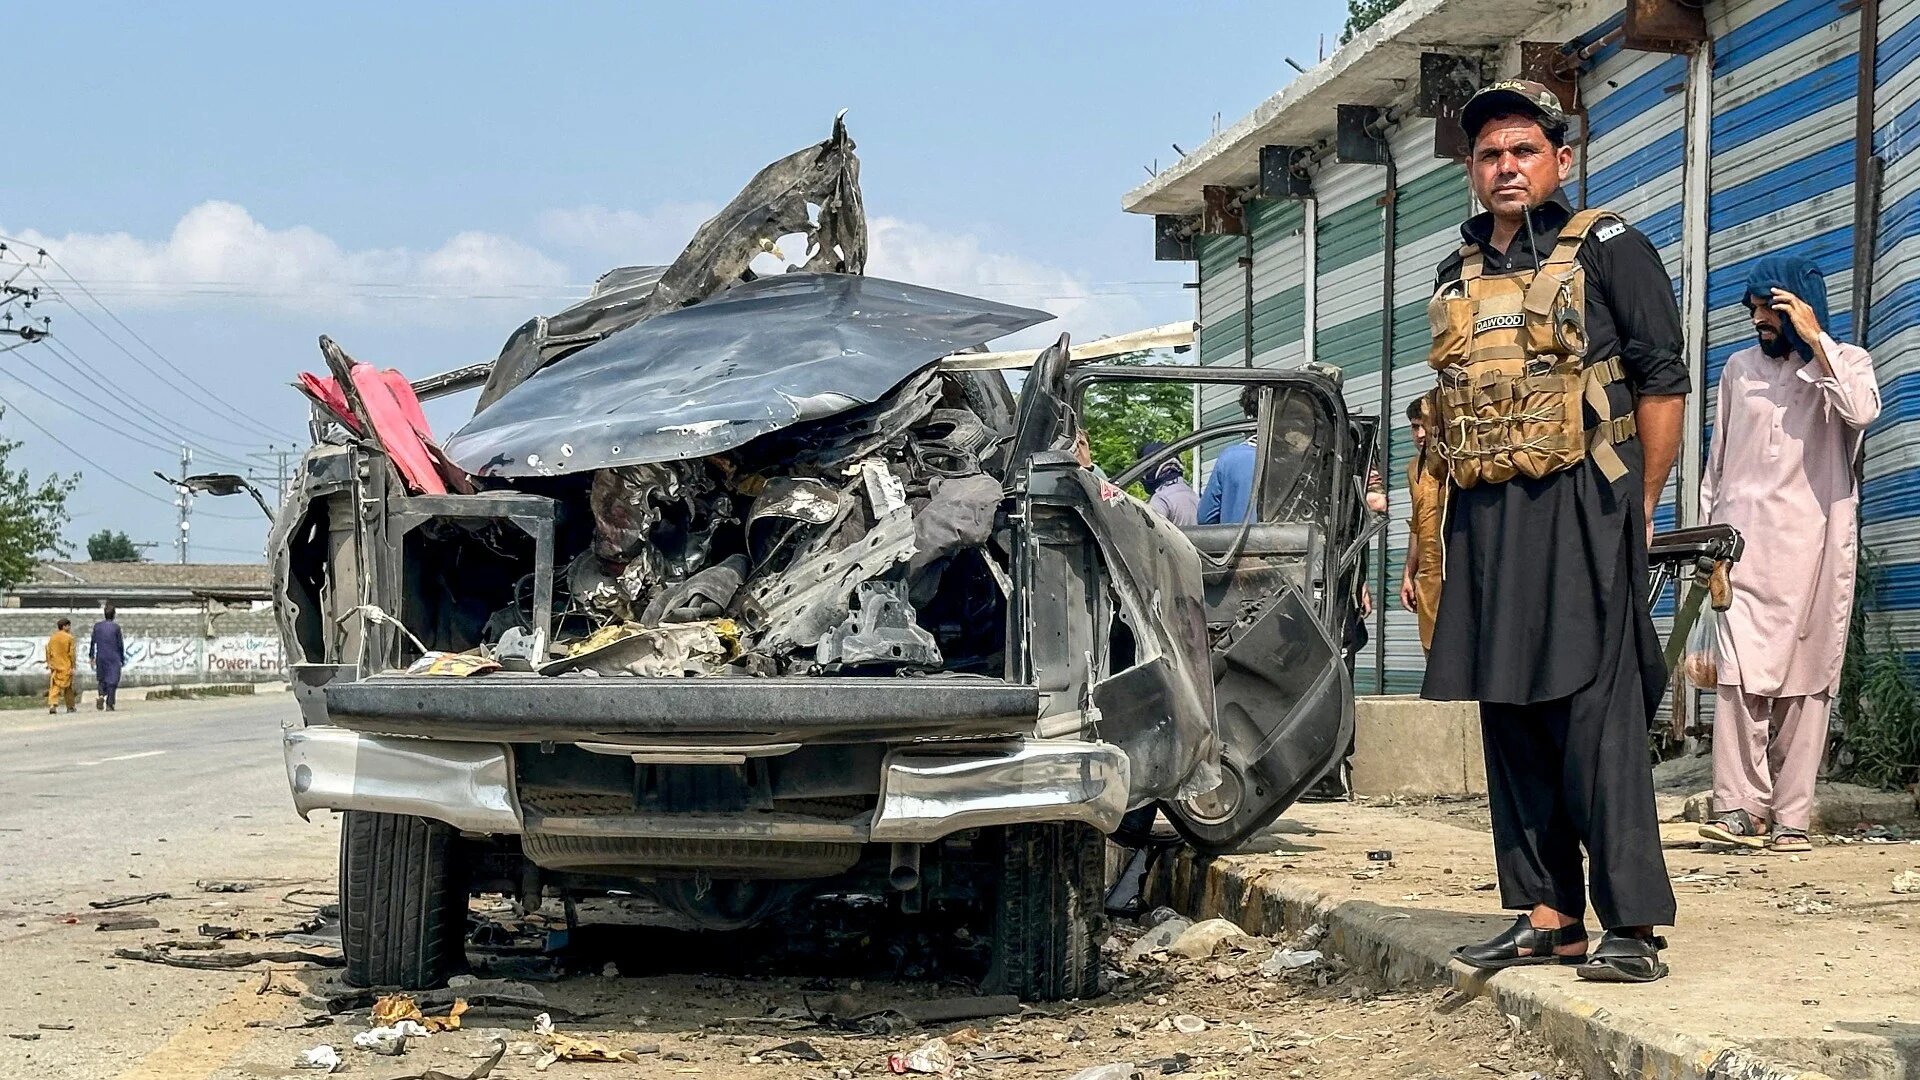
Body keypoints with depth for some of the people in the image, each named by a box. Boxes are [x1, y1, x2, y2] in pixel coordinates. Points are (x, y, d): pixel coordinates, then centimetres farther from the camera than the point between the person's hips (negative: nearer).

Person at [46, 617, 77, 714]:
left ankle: (52, 704, -17)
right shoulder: (69, 637, -8)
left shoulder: (52, 638, 5)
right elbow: (71, 653, -10)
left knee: (54, 686, 2)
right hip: (66, 666, -3)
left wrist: (49, 664, 12)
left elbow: (48, 652, 5)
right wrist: (72, 666, -5)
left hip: (55, 666, 3)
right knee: (68, 687, 9)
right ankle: (70, 707, 17)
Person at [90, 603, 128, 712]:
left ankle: (101, 695, -7)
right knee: (112, 681, 3)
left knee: (102, 679, 18)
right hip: (113, 658, -3)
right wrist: (122, 659, 5)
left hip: (100, 657, 3)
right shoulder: (116, 627, -8)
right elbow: (120, 644, -5)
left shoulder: (97, 626, 1)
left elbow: (92, 642, 4)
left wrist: (91, 656, 14)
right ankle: (109, 704, -1)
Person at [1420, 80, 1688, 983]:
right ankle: (1547, 915, 13)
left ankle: (1633, 925, -9)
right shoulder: (1457, 276, 19)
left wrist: (1639, 507, -6)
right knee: (1509, 715, 7)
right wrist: (1440, 537, 15)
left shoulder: (1607, 250, 1)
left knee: (1596, 713, -11)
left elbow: (1662, 381, -2)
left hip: (1579, 510, -7)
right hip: (1485, 519, 7)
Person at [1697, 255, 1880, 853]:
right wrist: (1707, 534, 12)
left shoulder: (1846, 362, 10)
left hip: (1814, 545, -2)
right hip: (1746, 540, 2)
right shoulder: (1739, 369, 18)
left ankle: (1791, 817, -2)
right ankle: (1739, 808, -16)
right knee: (1741, 673, -12)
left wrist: (1814, 338, -12)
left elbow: (1862, 411, -13)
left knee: (1806, 679, -4)